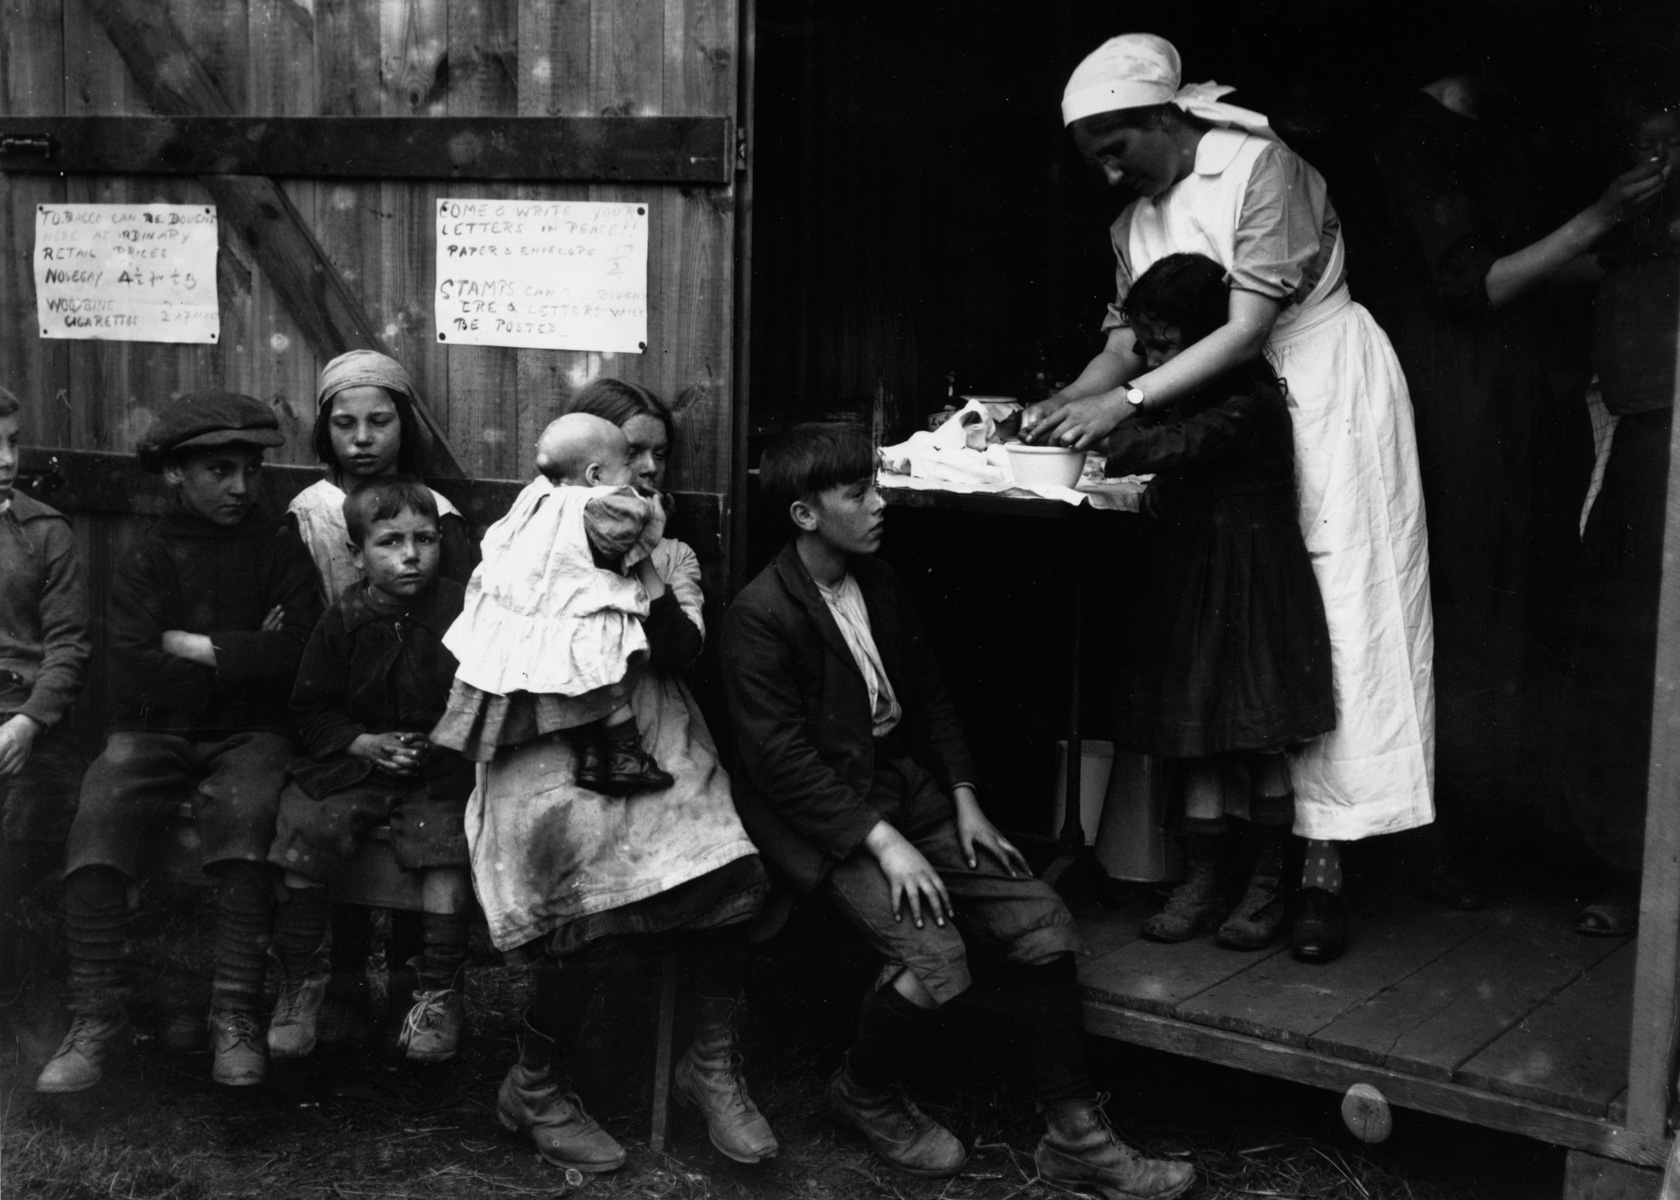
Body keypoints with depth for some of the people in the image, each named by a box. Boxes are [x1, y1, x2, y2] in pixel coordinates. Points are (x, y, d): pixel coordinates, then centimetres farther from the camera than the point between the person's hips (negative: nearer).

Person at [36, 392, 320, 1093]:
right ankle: (96, 1015, -18)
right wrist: (242, 656, -5)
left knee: (244, 811, -32)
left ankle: (236, 1016, -25)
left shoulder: (279, 554, 7)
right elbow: (135, 679, -8)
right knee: (99, 812, -26)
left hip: (248, 735, -1)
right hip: (156, 735, 1)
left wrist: (193, 649, -7)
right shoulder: (147, 561, 6)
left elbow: (298, 655, -10)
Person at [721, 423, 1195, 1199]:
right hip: (824, 818, -7)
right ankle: (865, 1098, 5)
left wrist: (964, 801, 7)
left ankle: (1074, 1136, 1)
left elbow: (927, 694, 18)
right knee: (933, 956, -26)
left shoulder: (876, 581, 9)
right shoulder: (760, 616, -14)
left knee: (1040, 922, -7)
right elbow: (781, 758, -18)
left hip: (906, 789, 7)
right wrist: (882, 841, -23)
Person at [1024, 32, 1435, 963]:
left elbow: (1248, 329, -23)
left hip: (1325, 391, -6)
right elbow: (1124, 344, 3)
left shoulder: (1260, 167, -16)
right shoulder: (1136, 221, 6)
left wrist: (1124, 401, -28)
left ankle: (1325, 864, -8)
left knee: (1336, 621, -8)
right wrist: (1062, 406, -16)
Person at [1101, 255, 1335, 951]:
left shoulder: (1251, 401, -17)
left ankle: (1267, 889, 15)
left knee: (1259, 746, 3)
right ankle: (1201, 885, 16)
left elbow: (1174, 447, -28)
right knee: (1198, 745, 9)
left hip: (1252, 580, -7)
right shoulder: (1182, 394, 10)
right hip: (1192, 584, 8)